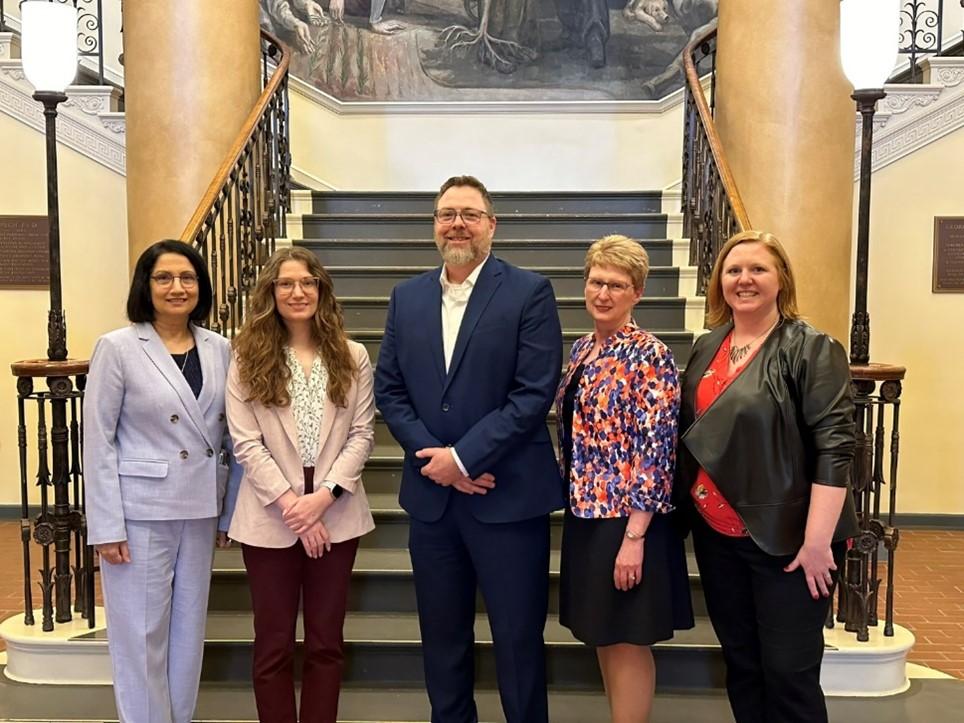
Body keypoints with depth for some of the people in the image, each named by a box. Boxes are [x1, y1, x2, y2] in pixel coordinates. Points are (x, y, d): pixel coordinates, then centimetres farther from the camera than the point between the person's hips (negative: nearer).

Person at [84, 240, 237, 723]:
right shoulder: (117, 348, -7)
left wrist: (228, 510, 7)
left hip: (199, 509, 4)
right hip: (140, 510, -4)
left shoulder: (219, 349, 4)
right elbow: (98, 441, -8)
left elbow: (229, 432, 8)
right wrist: (106, 526, -11)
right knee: (141, 634, 6)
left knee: (189, 629, 15)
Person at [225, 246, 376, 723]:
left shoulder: (352, 357, 4)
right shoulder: (247, 358, 0)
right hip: (271, 517, -1)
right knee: (274, 643, 10)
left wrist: (325, 495, -13)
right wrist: (290, 502, -13)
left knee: (326, 642, 12)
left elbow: (362, 434, -1)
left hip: (335, 515, 1)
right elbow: (245, 442, -6)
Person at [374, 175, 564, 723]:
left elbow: (535, 392, -13)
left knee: (519, 637, 8)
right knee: (442, 636, 17)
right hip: (431, 493, 4)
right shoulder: (407, 297, 8)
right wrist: (434, 457, -8)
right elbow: (389, 388, 6)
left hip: (508, 494, -4)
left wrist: (462, 456, -15)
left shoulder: (529, 292, -6)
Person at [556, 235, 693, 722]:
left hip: (627, 516, -8)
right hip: (585, 512, 8)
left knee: (627, 640, 5)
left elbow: (656, 450, -18)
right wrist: (574, 498, 14)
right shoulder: (582, 349, 9)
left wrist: (633, 537, -20)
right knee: (602, 636, 18)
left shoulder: (649, 355, -14)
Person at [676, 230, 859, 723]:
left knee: (788, 672, 2)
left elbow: (834, 447, -16)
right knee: (740, 663, 16)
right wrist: (686, 509, 13)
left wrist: (817, 541, -20)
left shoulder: (811, 349, -9)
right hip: (716, 536, 6)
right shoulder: (706, 349, 9)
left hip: (785, 539, -6)